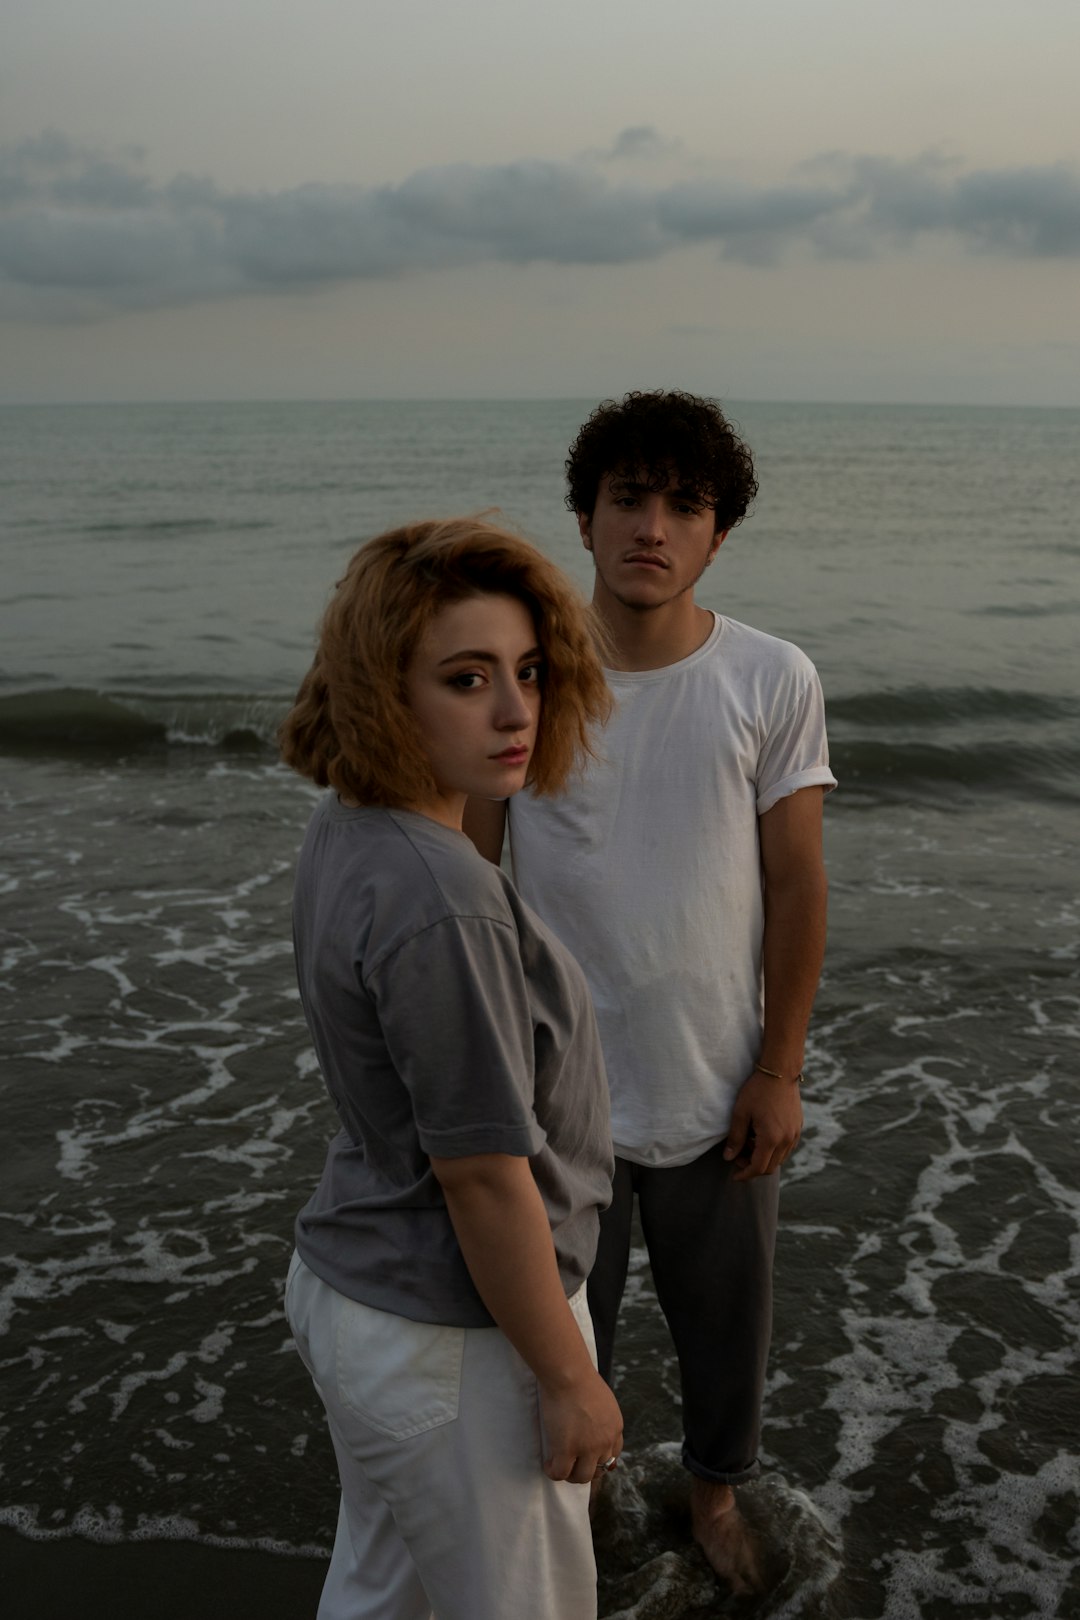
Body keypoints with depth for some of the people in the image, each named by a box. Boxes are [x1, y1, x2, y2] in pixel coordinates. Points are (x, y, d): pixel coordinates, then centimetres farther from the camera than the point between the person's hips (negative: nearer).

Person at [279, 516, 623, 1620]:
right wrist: (571, 1382, -14)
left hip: (347, 1282, 9)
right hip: (453, 1339, -9)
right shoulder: (437, 905, -33)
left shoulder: (350, 830, -3)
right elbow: (484, 1178, -26)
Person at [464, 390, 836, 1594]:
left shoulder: (773, 683, -10)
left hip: (716, 1089, 1)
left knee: (724, 1316, 20)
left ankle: (716, 1489, 49)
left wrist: (780, 1070, -4)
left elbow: (796, 887, -5)